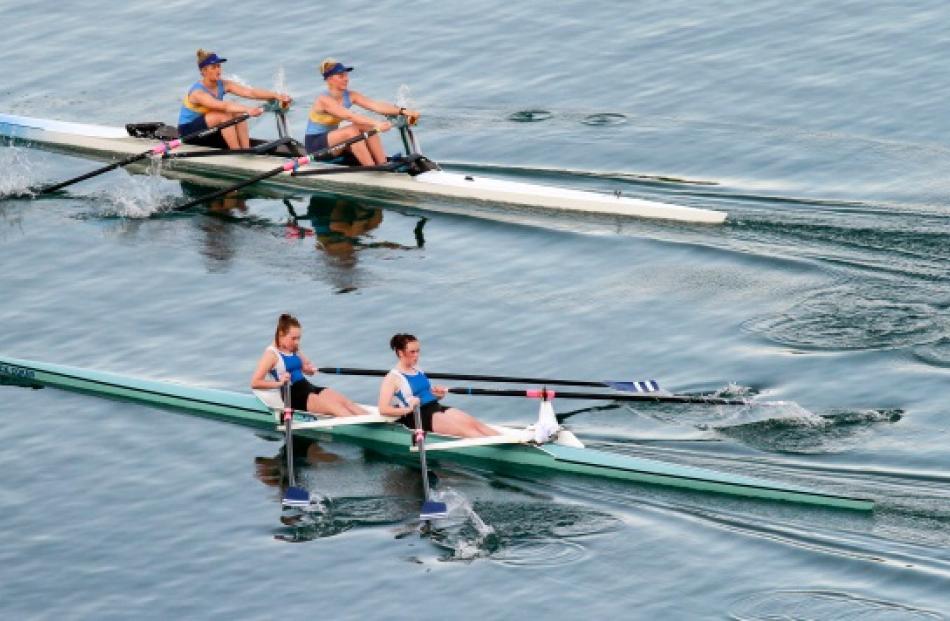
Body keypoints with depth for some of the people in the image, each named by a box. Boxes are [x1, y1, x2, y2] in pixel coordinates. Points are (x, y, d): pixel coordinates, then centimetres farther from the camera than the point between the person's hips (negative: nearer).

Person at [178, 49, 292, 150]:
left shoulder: (223, 85, -5)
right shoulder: (198, 92, -26)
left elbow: (250, 93, -18)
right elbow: (223, 106, -43)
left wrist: (276, 96, -31)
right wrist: (248, 110, -57)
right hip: (188, 131, -7)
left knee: (238, 112, -15)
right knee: (225, 114, -28)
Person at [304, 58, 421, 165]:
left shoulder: (350, 96, 0)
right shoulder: (324, 100, -21)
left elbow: (376, 106, -12)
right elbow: (349, 116, -36)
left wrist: (402, 111, -26)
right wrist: (376, 123, -47)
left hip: (331, 141, 8)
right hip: (315, 144, -8)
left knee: (367, 127, -12)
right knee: (352, 131, -29)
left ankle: (383, 165, -20)